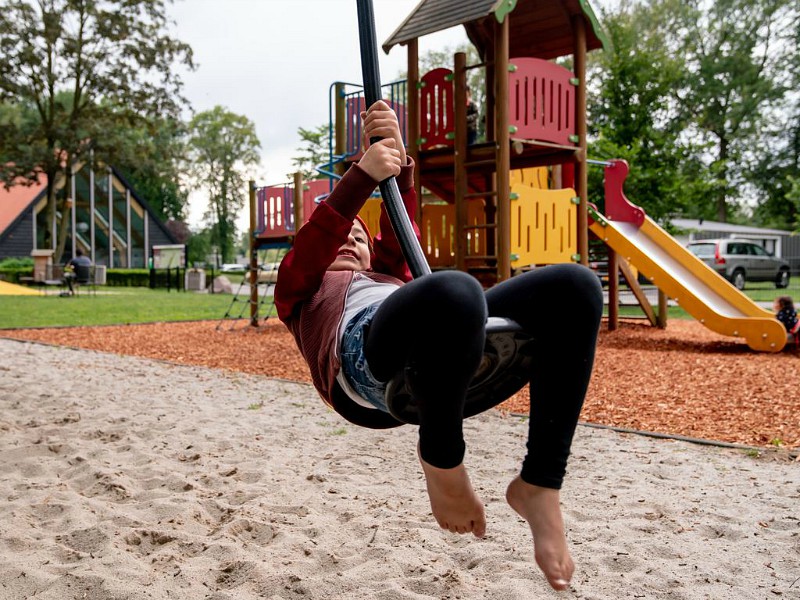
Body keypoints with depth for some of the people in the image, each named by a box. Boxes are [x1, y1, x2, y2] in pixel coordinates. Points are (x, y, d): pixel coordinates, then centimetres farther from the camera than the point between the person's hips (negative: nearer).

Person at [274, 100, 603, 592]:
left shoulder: (387, 279, 44)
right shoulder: (301, 292, 35)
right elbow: (317, 235, 13)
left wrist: (399, 163, 9)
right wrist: (363, 174, -1)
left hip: (461, 357, 6)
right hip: (366, 355, -5)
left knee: (574, 286, -17)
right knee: (455, 289, -39)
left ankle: (539, 484, -15)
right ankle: (440, 458, -13)